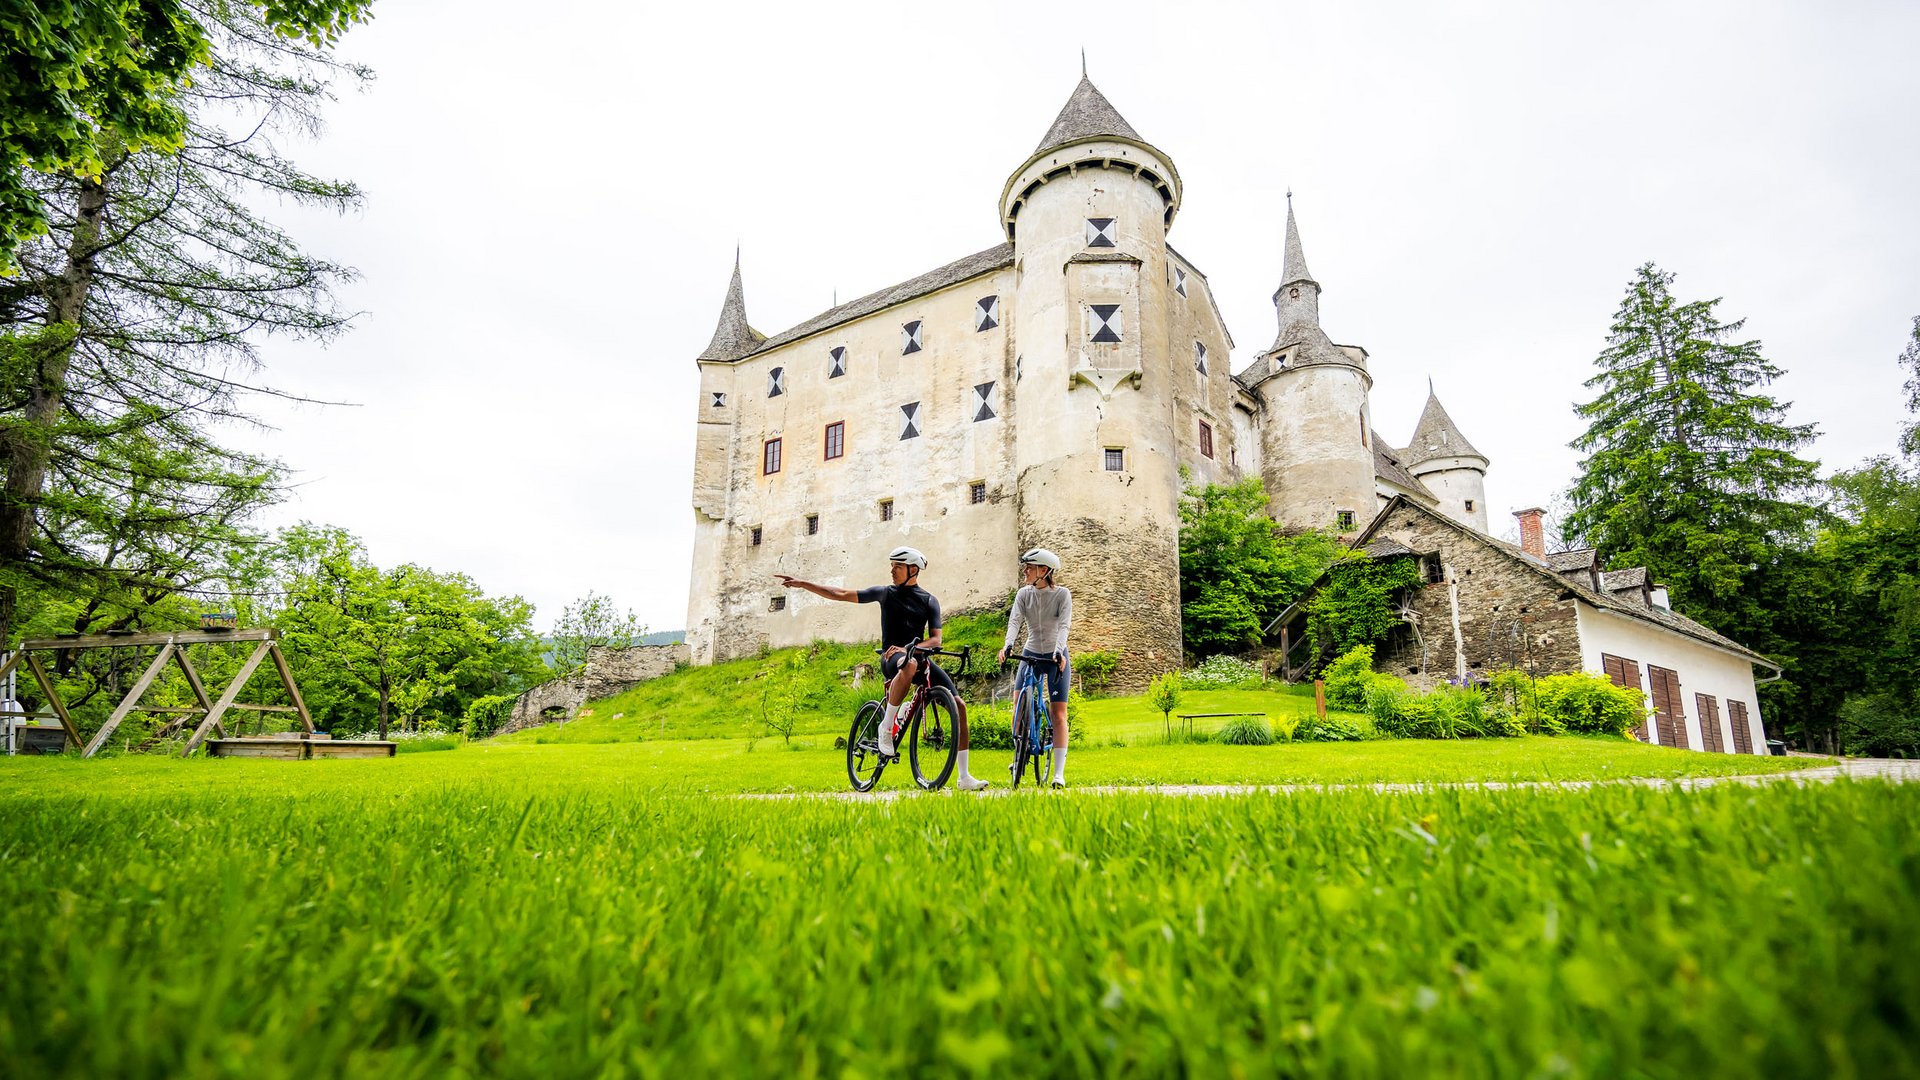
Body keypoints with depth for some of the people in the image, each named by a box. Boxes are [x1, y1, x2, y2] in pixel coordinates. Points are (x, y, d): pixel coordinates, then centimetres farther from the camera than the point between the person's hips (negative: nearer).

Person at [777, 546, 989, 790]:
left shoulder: (929, 601, 8)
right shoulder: (885, 593, 7)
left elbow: (935, 639, -2)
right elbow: (841, 594, 5)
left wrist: (908, 648, -21)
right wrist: (801, 583, 0)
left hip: (919, 656, 3)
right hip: (891, 658, -2)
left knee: (958, 704, -12)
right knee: (910, 665, -41)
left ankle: (964, 777, -5)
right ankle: (886, 727, -25)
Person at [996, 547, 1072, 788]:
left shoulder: (1062, 594, -10)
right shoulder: (1024, 594, -2)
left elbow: (1064, 625, -22)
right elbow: (1014, 621, -15)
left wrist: (1058, 651, -39)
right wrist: (1008, 645, -34)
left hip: (1056, 657, -3)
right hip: (1031, 655, 3)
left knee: (1059, 715, -4)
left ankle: (1059, 773, 0)